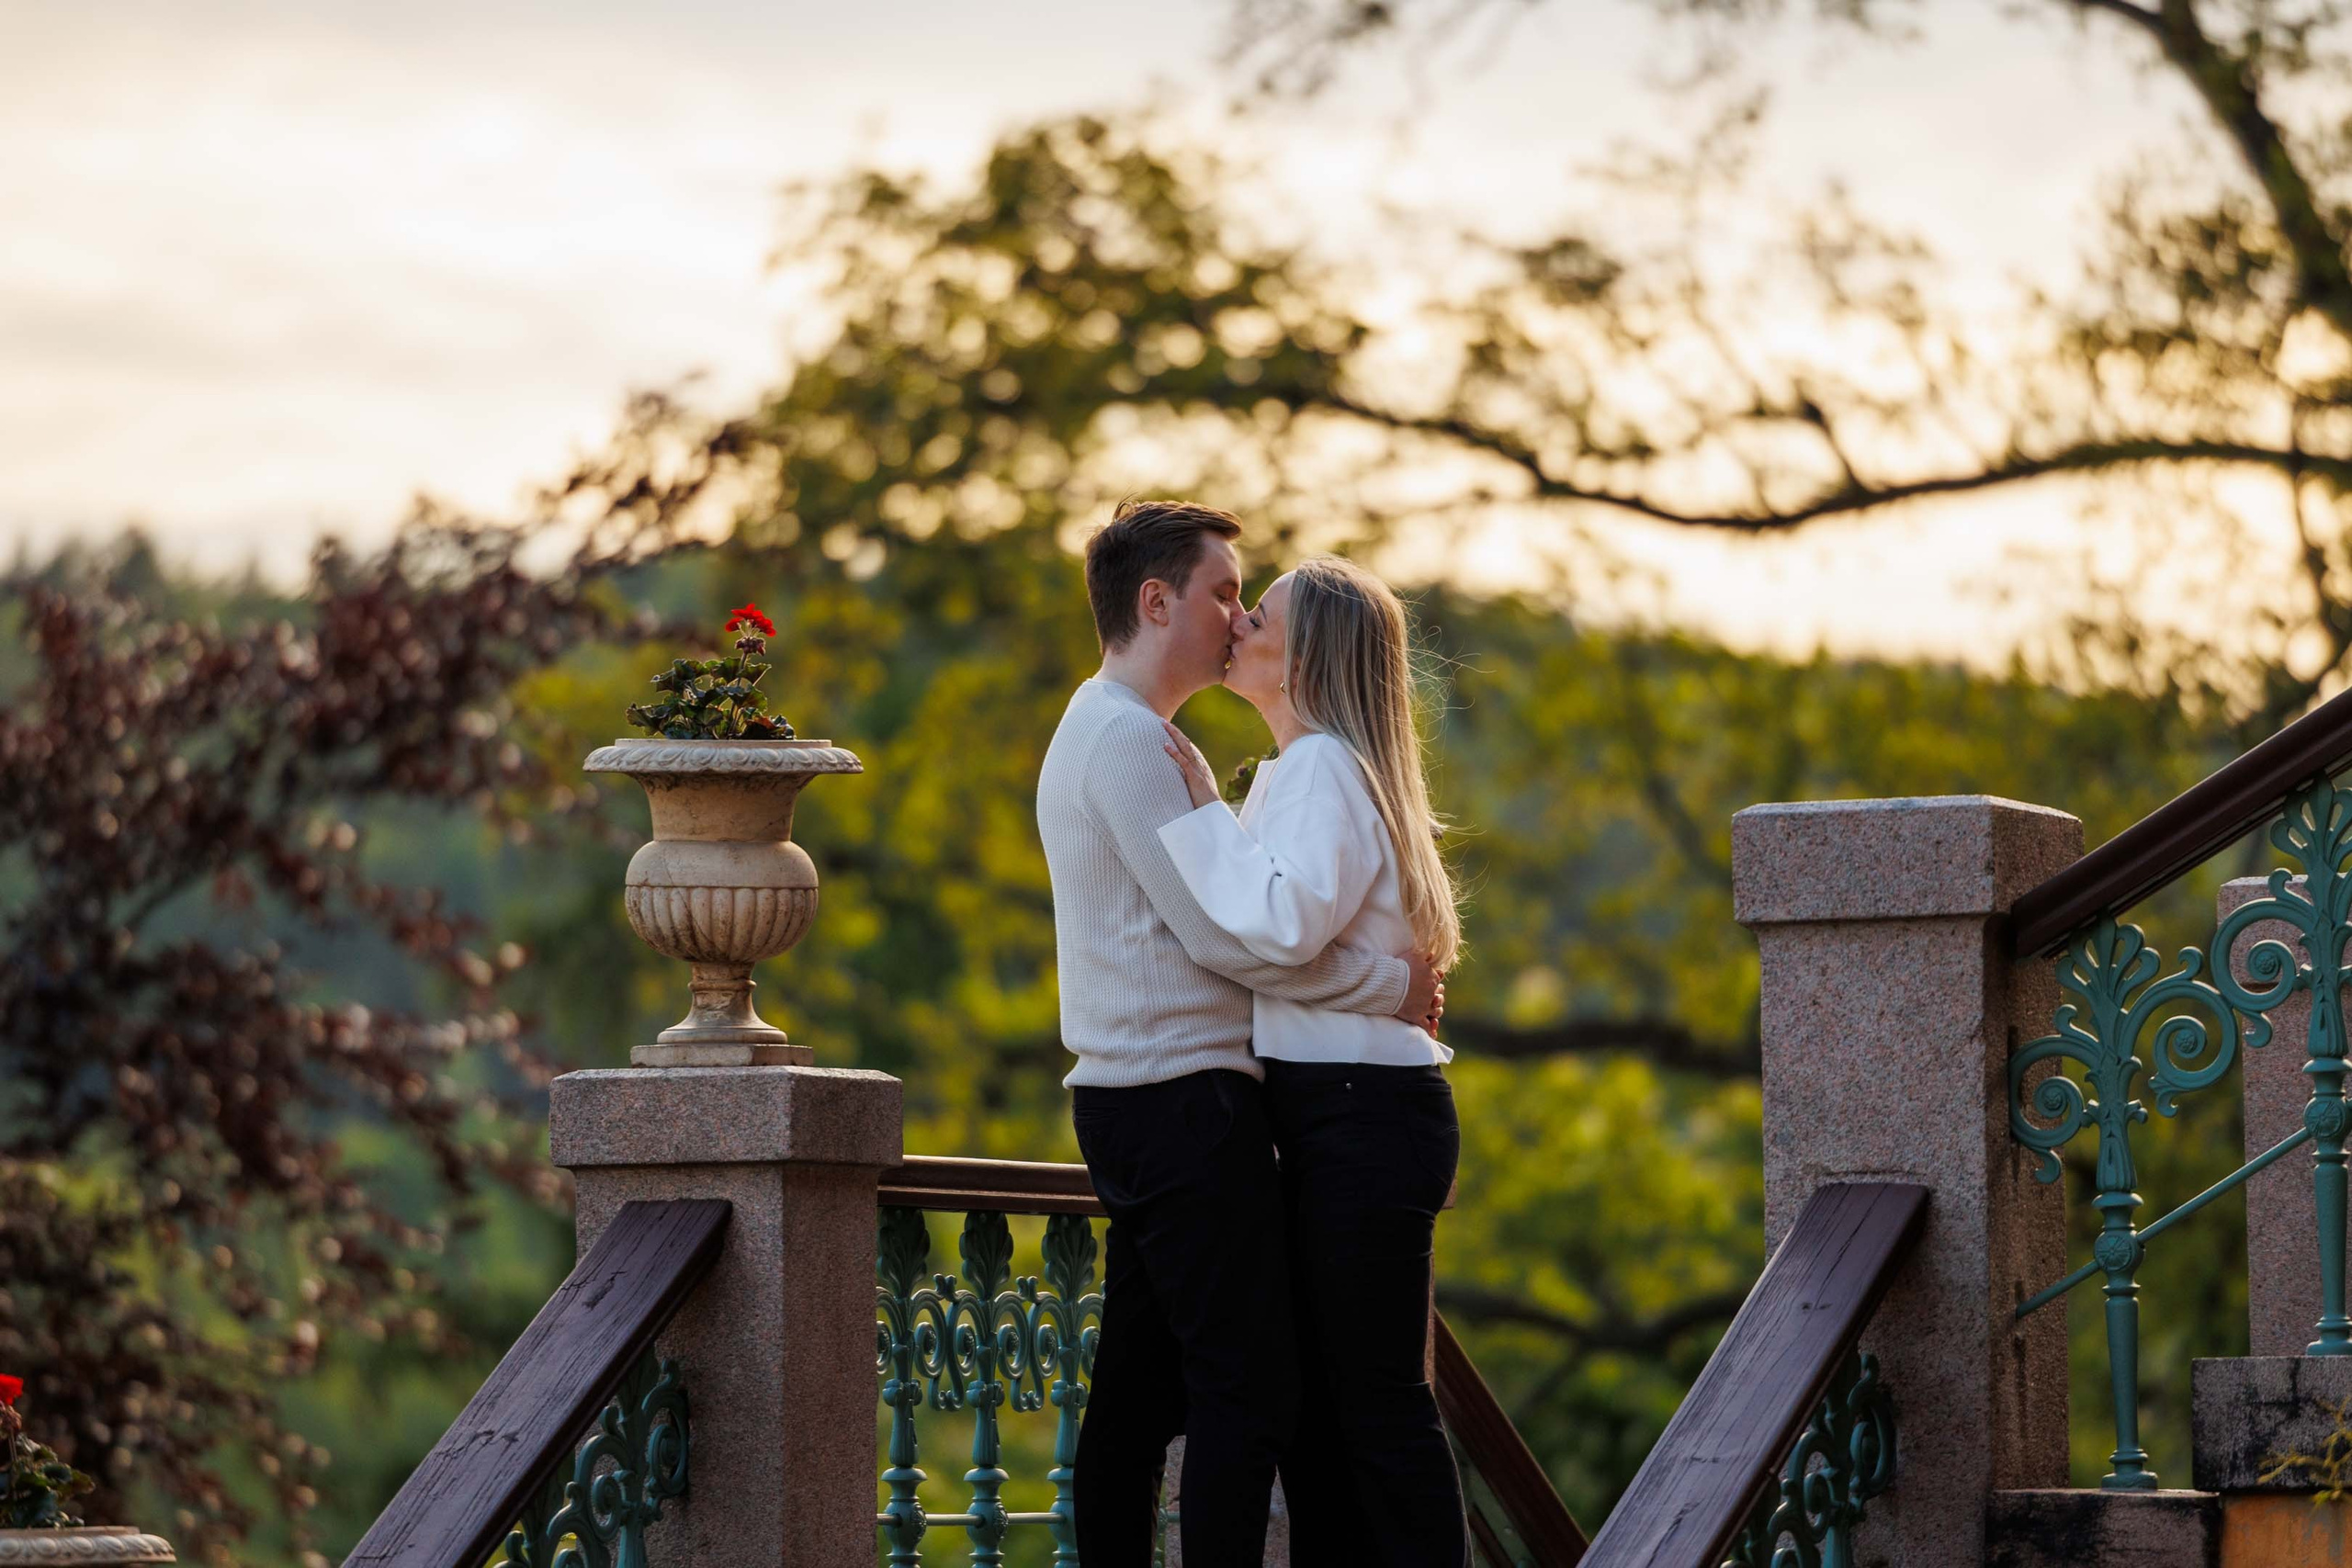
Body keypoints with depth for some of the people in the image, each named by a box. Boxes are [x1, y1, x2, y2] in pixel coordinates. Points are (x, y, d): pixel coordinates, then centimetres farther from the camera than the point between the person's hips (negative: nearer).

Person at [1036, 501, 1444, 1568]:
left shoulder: (1096, 732, 21)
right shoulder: (1127, 738, -12)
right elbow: (1218, 933, -16)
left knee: (1144, 1385, 9)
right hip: (1183, 1094, -10)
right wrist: (1390, 986, -8)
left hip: (1130, 1105, 10)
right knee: (1248, 1381, -11)